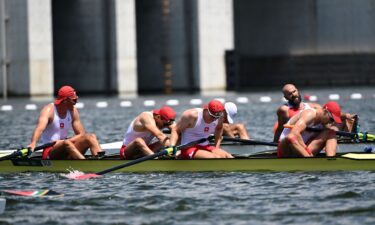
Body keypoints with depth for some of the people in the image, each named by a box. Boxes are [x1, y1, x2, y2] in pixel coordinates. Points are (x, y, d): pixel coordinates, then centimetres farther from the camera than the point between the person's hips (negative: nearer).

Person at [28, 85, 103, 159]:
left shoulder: (73, 111, 7)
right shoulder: (49, 110, -12)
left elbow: (81, 134, 6)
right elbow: (40, 128, -31)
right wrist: (33, 143, -48)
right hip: (50, 152, -6)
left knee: (91, 137, -14)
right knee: (67, 143, -37)